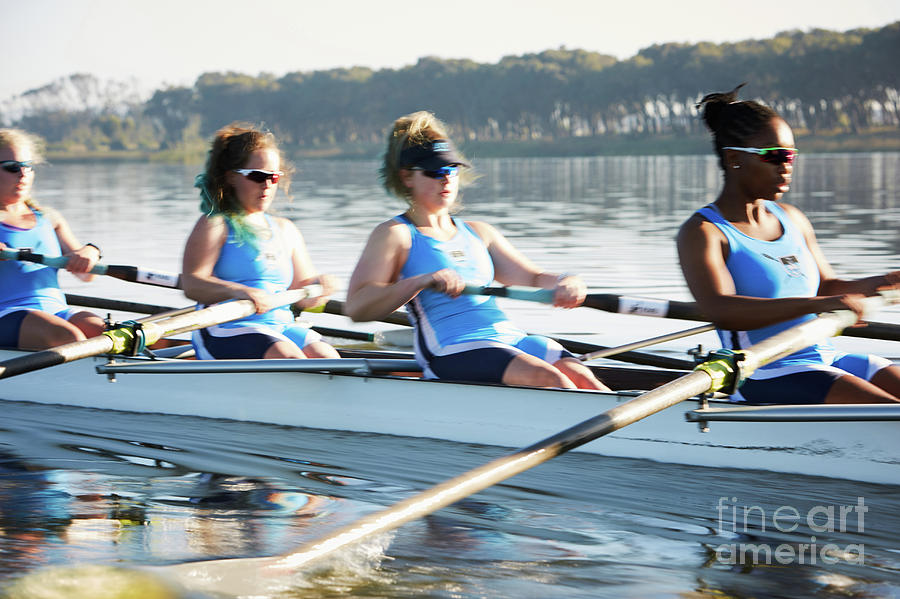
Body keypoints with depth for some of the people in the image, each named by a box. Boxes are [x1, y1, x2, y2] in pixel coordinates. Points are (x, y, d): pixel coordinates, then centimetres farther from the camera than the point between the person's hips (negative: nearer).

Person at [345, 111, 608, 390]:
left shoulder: (478, 232, 26)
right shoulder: (395, 234, 6)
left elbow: (533, 278, 21)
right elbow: (356, 308, -7)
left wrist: (564, 283, -4)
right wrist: (424, 280, -20)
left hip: (513, 337, 7)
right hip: (452, 352, -7)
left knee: (581, 377, -21)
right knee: (548, 378, -30)